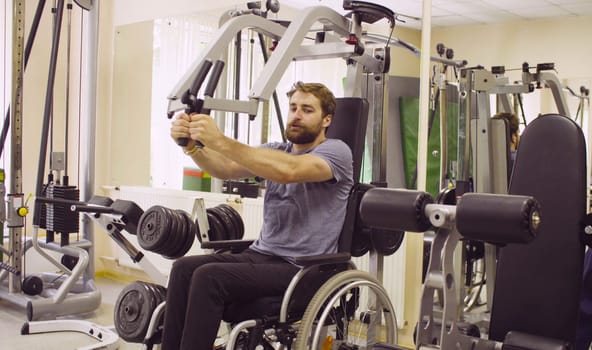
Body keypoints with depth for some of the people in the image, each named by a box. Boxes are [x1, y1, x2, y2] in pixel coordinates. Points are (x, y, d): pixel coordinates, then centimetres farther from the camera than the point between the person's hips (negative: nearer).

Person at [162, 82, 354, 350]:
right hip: (261, 254, 7)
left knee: (209, 277, -24)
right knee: (185, 268, -11)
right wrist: (191, 145, -27)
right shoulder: (276, 151, 14)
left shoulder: (336, 151, -7)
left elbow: (288, 172, -30)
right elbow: (226, 168, -5)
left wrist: (220, 141, -37)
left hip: (302, 269, -7)